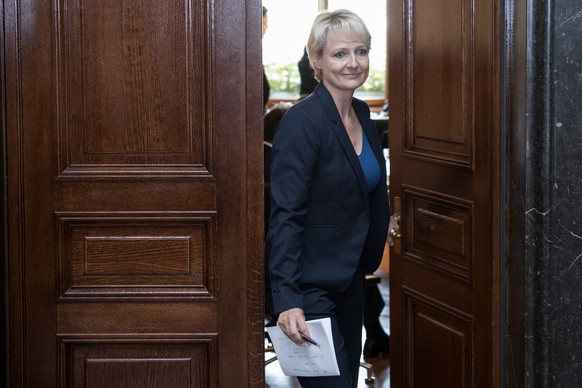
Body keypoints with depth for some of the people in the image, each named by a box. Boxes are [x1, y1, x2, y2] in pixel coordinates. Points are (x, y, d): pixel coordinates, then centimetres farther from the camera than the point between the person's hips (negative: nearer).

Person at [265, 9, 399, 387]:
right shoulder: (303, 121, -19)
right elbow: (285, 215, -22)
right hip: (311, 285, -8)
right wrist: (287, 300, -27)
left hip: (349, 281, 8)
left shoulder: (362, 114, 5)